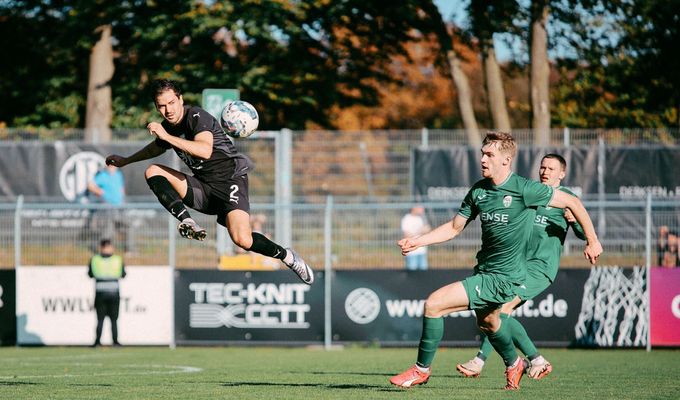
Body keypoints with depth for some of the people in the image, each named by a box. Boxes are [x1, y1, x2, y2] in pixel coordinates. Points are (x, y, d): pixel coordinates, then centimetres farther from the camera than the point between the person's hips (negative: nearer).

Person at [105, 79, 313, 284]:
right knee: (152, 171, -8)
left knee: (242, 240, -28)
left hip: (231, 179, -8)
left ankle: (287, 256, 1)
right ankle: (187, 222, -25)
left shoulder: (197, 116, -16)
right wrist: (125, 161, 39)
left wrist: (167, 136, -33)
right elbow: (157, 147, 32)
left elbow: (205, 150, -36)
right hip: (204, 188, 8)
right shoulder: (167, 125, 7)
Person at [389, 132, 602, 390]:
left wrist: (592, 241, -3)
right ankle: (514, 365, 60)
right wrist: (417, 241, -3)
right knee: (487, 321, 32)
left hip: (504, 279, -8)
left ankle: (422, 369, 1)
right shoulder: (478, 191, 1)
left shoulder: (525, 189, -18)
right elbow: (454, 228, 10)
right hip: (484, 271, 8)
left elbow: (572, 202, -9)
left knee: (434, 304, -16)